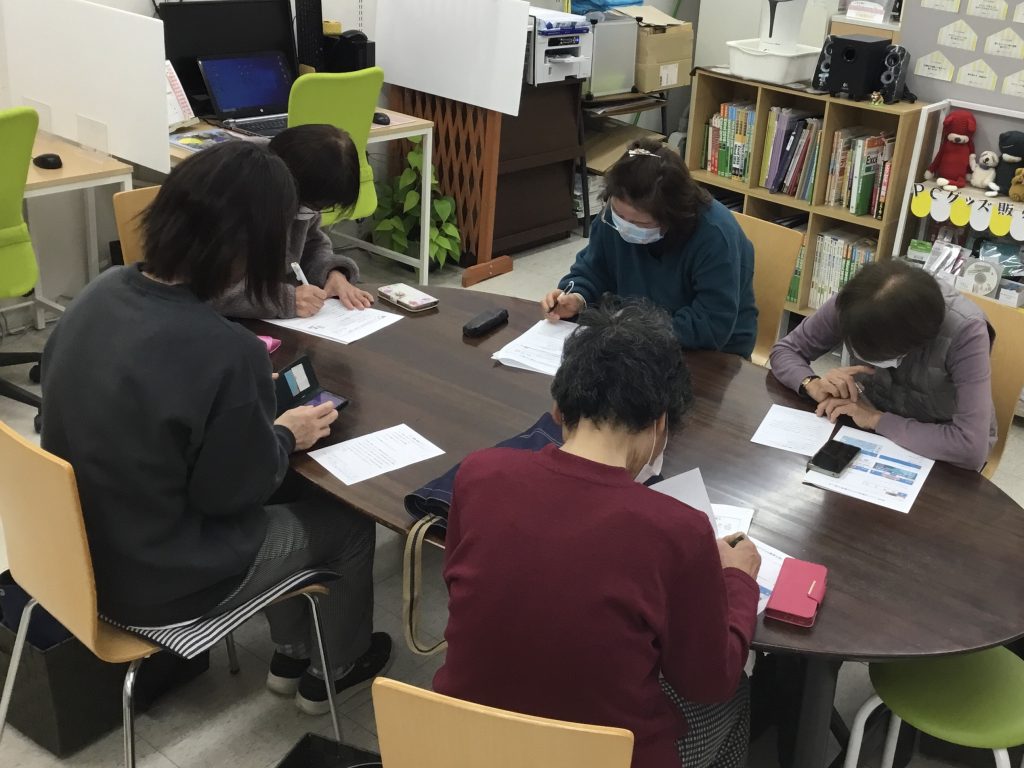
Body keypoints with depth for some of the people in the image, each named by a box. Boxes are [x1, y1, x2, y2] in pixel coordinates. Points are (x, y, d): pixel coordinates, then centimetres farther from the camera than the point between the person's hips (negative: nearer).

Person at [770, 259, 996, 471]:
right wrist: (814, 385, -28)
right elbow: (785, 351, -7)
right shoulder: (855, 304, -21)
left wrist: (877, 419, -34)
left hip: (940, 456, -3)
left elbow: (972, 448, -39)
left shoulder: (964, 331, -32)